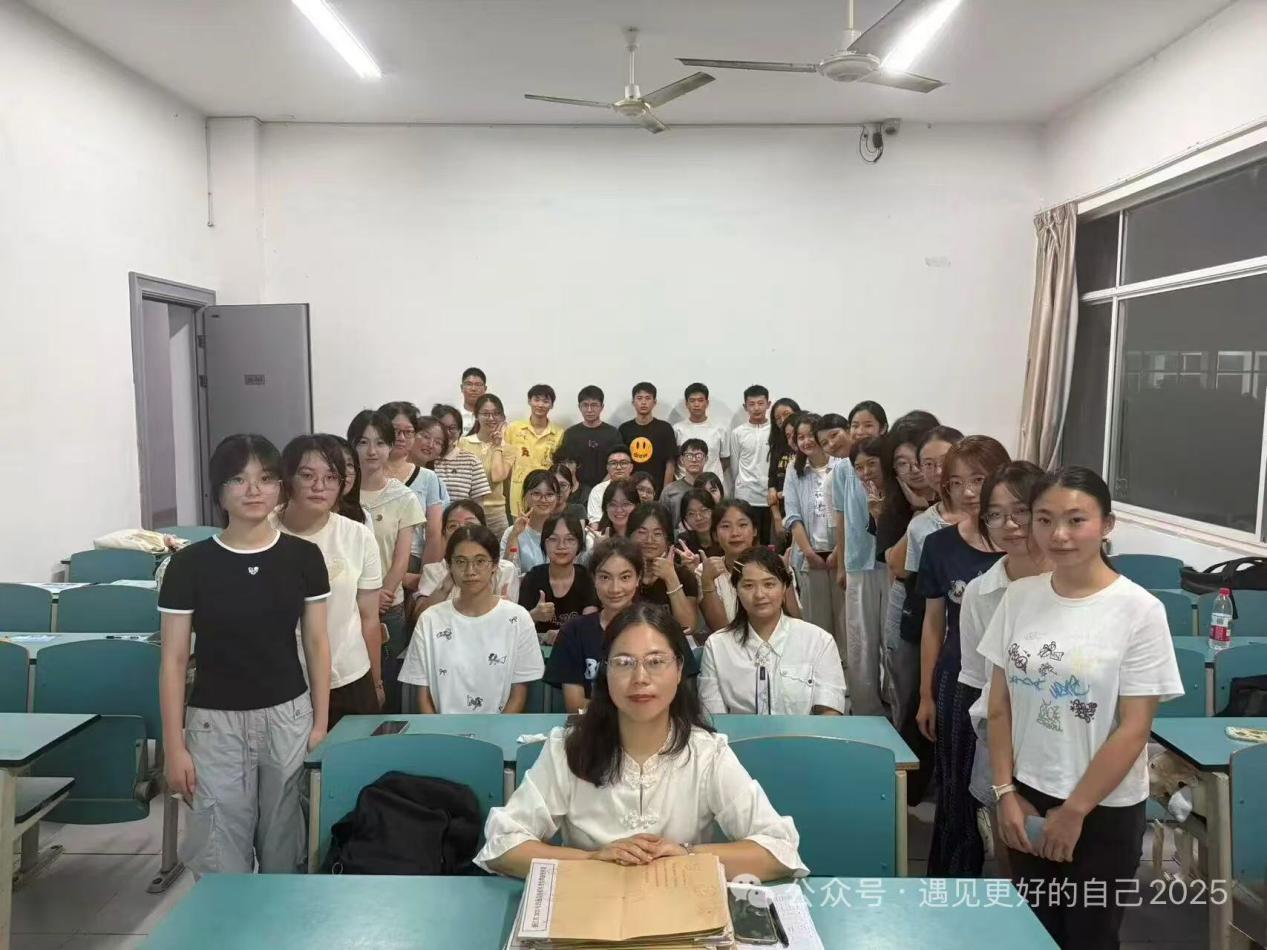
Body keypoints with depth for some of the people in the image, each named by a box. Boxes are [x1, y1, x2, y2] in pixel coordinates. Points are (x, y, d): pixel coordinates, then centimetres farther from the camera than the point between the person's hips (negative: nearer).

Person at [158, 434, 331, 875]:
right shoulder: (190, 564, -6)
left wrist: (320, 723, 1)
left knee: (284, 852, 11)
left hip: (288, 717, 1)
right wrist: (173, 746, -4)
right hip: (215, 724, -1)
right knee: (220, 860, 3)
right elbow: (174, 660, -2)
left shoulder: (304, 557, -2)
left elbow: (316, 644, 3)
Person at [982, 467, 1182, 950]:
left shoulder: (1139, 610, -14)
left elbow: (1134, 729, -13)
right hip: (1027, 796, 3)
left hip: (1104, 809, -3)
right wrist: (1006, 793, -2)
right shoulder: (1019, 596, -4)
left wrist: (1073, 811, -11)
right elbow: (1000, 705, 2)